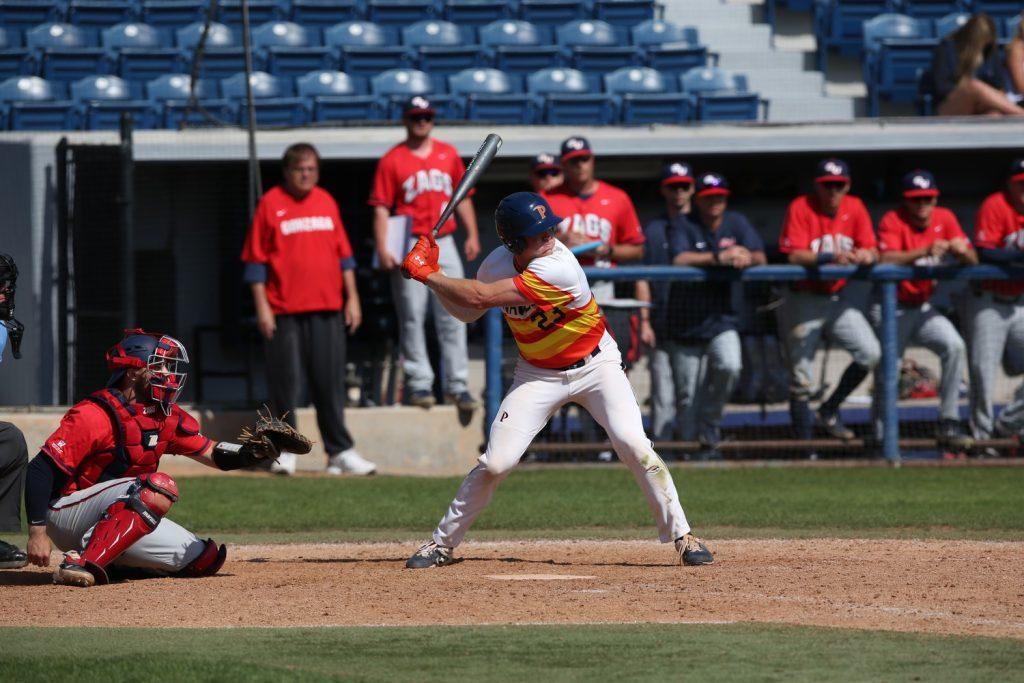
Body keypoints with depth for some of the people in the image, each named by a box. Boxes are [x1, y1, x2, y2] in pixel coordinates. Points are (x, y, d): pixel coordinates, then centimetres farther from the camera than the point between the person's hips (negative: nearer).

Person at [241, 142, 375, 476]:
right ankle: (284, 451, 8)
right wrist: (261, 305, -7)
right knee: (285, 383, -1)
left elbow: (343, 254, 16)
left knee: (331, 383, 3)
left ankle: (339, 452, 4)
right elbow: (255, 259, -1)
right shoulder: (271, 204, 0)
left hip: (327, 310, 3)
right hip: (285, 312, -3)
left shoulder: (326, 202, 12)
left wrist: (352, 297, 10)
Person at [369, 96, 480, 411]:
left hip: (444, 242, 3)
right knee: (412, 316, -1)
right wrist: (382, 249, -15)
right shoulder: (392, 160, -1)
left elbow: (462, 196, 16)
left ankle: (458, 385, 2)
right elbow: (381, 208, -5)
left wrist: (472, 234, 6)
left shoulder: (448, 154, 11)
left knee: (452, 316, 1)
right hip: (409, 248, -3)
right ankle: (418, 383, 4)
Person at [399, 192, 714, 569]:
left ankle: (682, 535, -9)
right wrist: (432, 275, -9)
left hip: (596, 365, -4)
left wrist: (427, 274, -22)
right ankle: (442, 544, 10)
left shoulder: (558, 269, -32)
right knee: (495, 463, -7)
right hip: (538, 375, 4)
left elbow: (480, 297, -32)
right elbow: (468, 311, 6)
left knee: (634, 445, -21)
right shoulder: (498, 263, -12)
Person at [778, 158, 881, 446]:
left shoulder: (854, 208, 4)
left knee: (871, 353, -10)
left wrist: (866, 255, -25)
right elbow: (794, 255, -20)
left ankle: (828, 412, 8)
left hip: (837, 300, 5)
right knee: (801, 376, -5)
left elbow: (872, 250, -1)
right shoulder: (801, 208, -10)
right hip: (804, 301, -5)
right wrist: (829, 258, -35)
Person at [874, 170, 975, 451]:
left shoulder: (945, 219, 1)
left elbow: (973, 261, -3)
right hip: (892, 309, -4)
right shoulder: (893, 221, -13)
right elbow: (886, 259, -30)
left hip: (924, 309, 4)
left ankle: (949, 425, -17)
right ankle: (880, 437, 14)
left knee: (955, 347, -20)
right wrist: (926, 251, -42)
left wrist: (962, 251, -27)